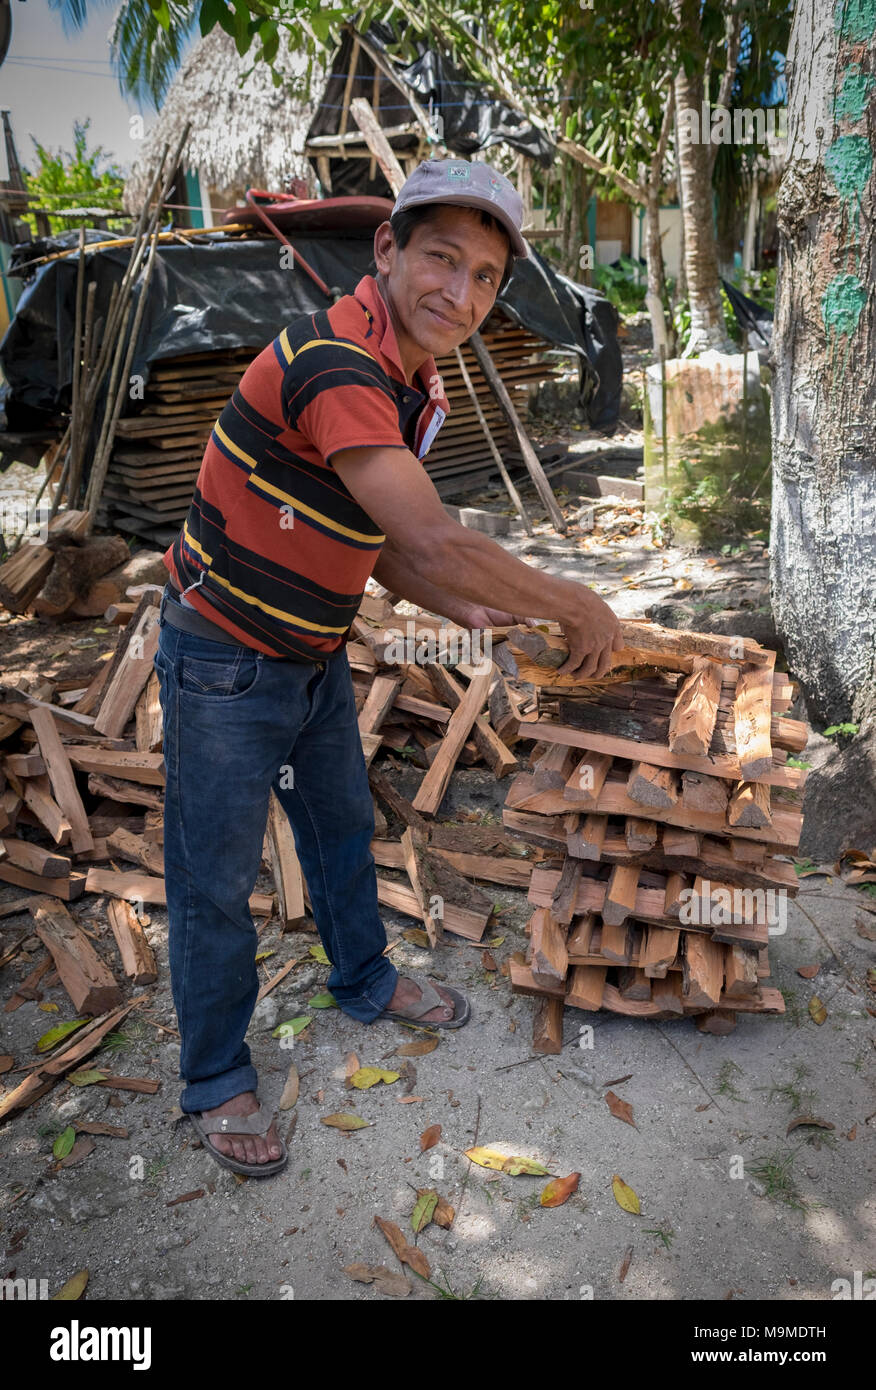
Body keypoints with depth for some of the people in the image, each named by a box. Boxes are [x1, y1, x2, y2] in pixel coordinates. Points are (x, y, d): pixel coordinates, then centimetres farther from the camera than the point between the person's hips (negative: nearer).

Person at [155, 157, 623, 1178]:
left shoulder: (419, 387, 2)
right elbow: (436, 544, -37)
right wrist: (580, 608, -25)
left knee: (342, 825, 24)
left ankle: (365, 981, 49)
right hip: (223, 663, -9)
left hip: (316, 658, 9)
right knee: (215, 880, 7)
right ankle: (215, 1080, 29)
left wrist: (468, 615, -3)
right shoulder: (330, 362, -29)